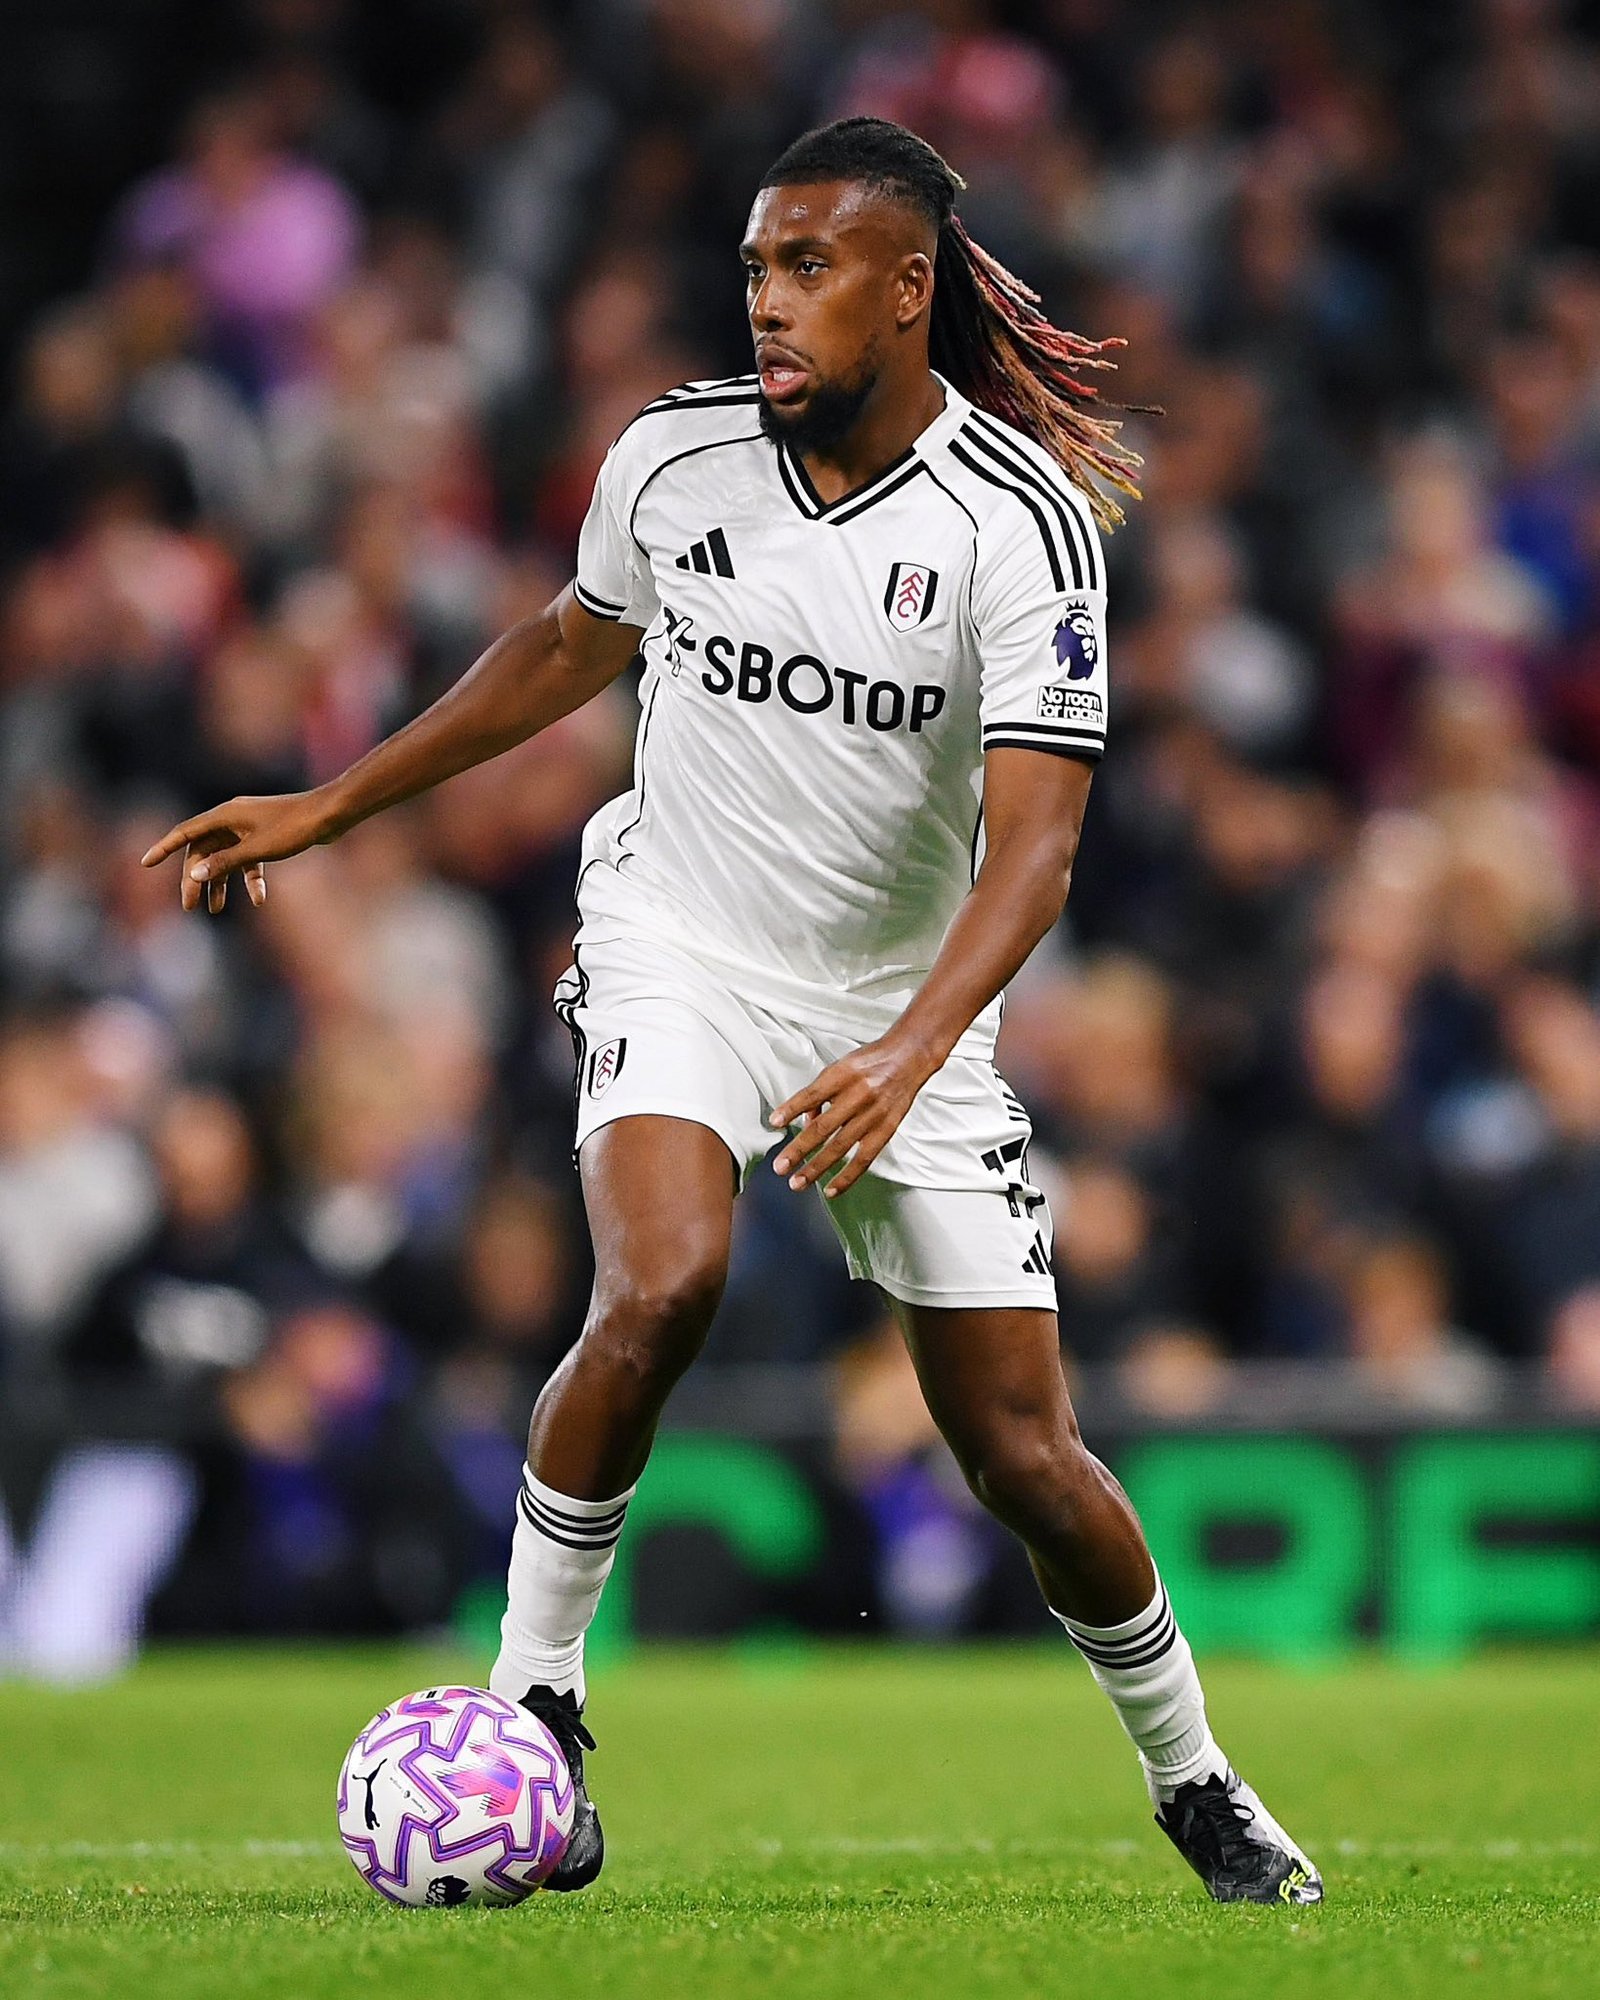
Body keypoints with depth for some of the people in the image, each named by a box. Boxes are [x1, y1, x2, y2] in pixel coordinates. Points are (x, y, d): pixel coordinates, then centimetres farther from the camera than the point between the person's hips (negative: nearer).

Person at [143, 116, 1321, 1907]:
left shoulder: (1019, 521, -17)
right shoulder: (671, 455, -6)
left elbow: (1033, 837, -24)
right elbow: (568, 648, 15)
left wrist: (906, 1054, -40)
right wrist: (326, 809, 17)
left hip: (905, 1006, -1)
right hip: (675, 952, 1)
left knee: (1024, 1455, -2)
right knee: (659, 1287, -29)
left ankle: (1194, 1784, 23)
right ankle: (528, 1705, -13)